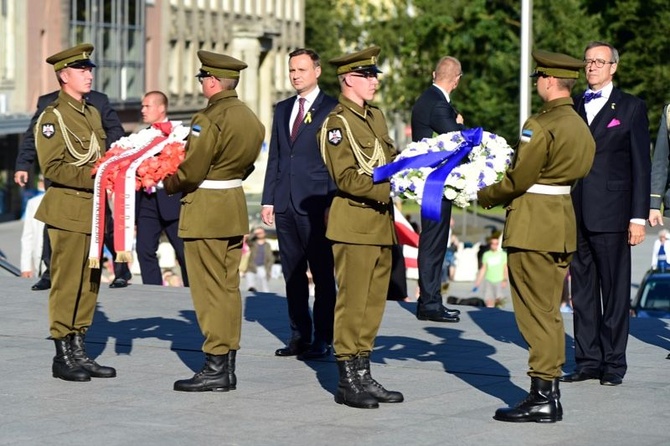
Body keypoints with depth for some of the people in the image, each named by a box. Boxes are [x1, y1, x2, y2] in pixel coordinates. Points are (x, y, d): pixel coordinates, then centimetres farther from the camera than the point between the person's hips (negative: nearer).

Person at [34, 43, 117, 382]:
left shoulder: (93, 114, 17)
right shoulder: (52, 117, -8)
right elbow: (52, 168, -15)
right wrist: (92, 176, -23)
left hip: (94, 211, 8)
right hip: (68, 211, -8)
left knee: (90, 283, 10)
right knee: (67, 283, -4)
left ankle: (79, 351, 17)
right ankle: (63, 356, 2)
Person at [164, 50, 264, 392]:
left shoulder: (210, 119, -18)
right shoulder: (248, 117, 9)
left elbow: (190, 171, -18)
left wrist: (169, 184, 0)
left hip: (206, 211, -9)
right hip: (235, 206, 9)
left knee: (210, 290, -3)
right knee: (228, 287, 12)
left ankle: (215, 369, 0)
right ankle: (227, 366, 17)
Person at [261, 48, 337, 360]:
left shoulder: (332, 109, -2)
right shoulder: (282, 109, 17)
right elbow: (274, 157, 18)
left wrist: (332, 203, -12)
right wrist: (268, 199, 11)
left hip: (315, 204, -6)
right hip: (285, 203, 6)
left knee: (322, 273, -2)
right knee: (292, 273, 9)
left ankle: (323, 339, 2)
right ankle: (300, 335, 15)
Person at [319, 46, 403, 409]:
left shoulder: (376, 116, 15)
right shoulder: (337, 123, -11)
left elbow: (390, 158, 20)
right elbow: (347, 178, -17)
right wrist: (387, 191, -23)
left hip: (380, 223, 8)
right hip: (354, 224, -8)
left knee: (374, 301, 11)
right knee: (352, 300, -4)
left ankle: (363, 375, 18)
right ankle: (347, 381, 2)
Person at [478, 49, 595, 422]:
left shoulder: (541, 125, -17)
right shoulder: (579, 126, 12)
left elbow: (519, 179, -17)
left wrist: (486, 196, 1)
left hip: (533, 226, -9)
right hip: (563, 222, 9)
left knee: (536, 312, -4)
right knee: (550, 312, 13)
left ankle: (542, 398, -3)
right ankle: (550, 396, 16)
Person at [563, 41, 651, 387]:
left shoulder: (631, 108, 3)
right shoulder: (573, 107, 14)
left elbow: (641, 165, -1)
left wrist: (639, 217, -7)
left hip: (610, 215, -4)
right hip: (575, 213, 4)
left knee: (615, 290, 0)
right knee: (582, 290, 8)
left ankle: (614, 363, 6)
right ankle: (587, 360, 14)